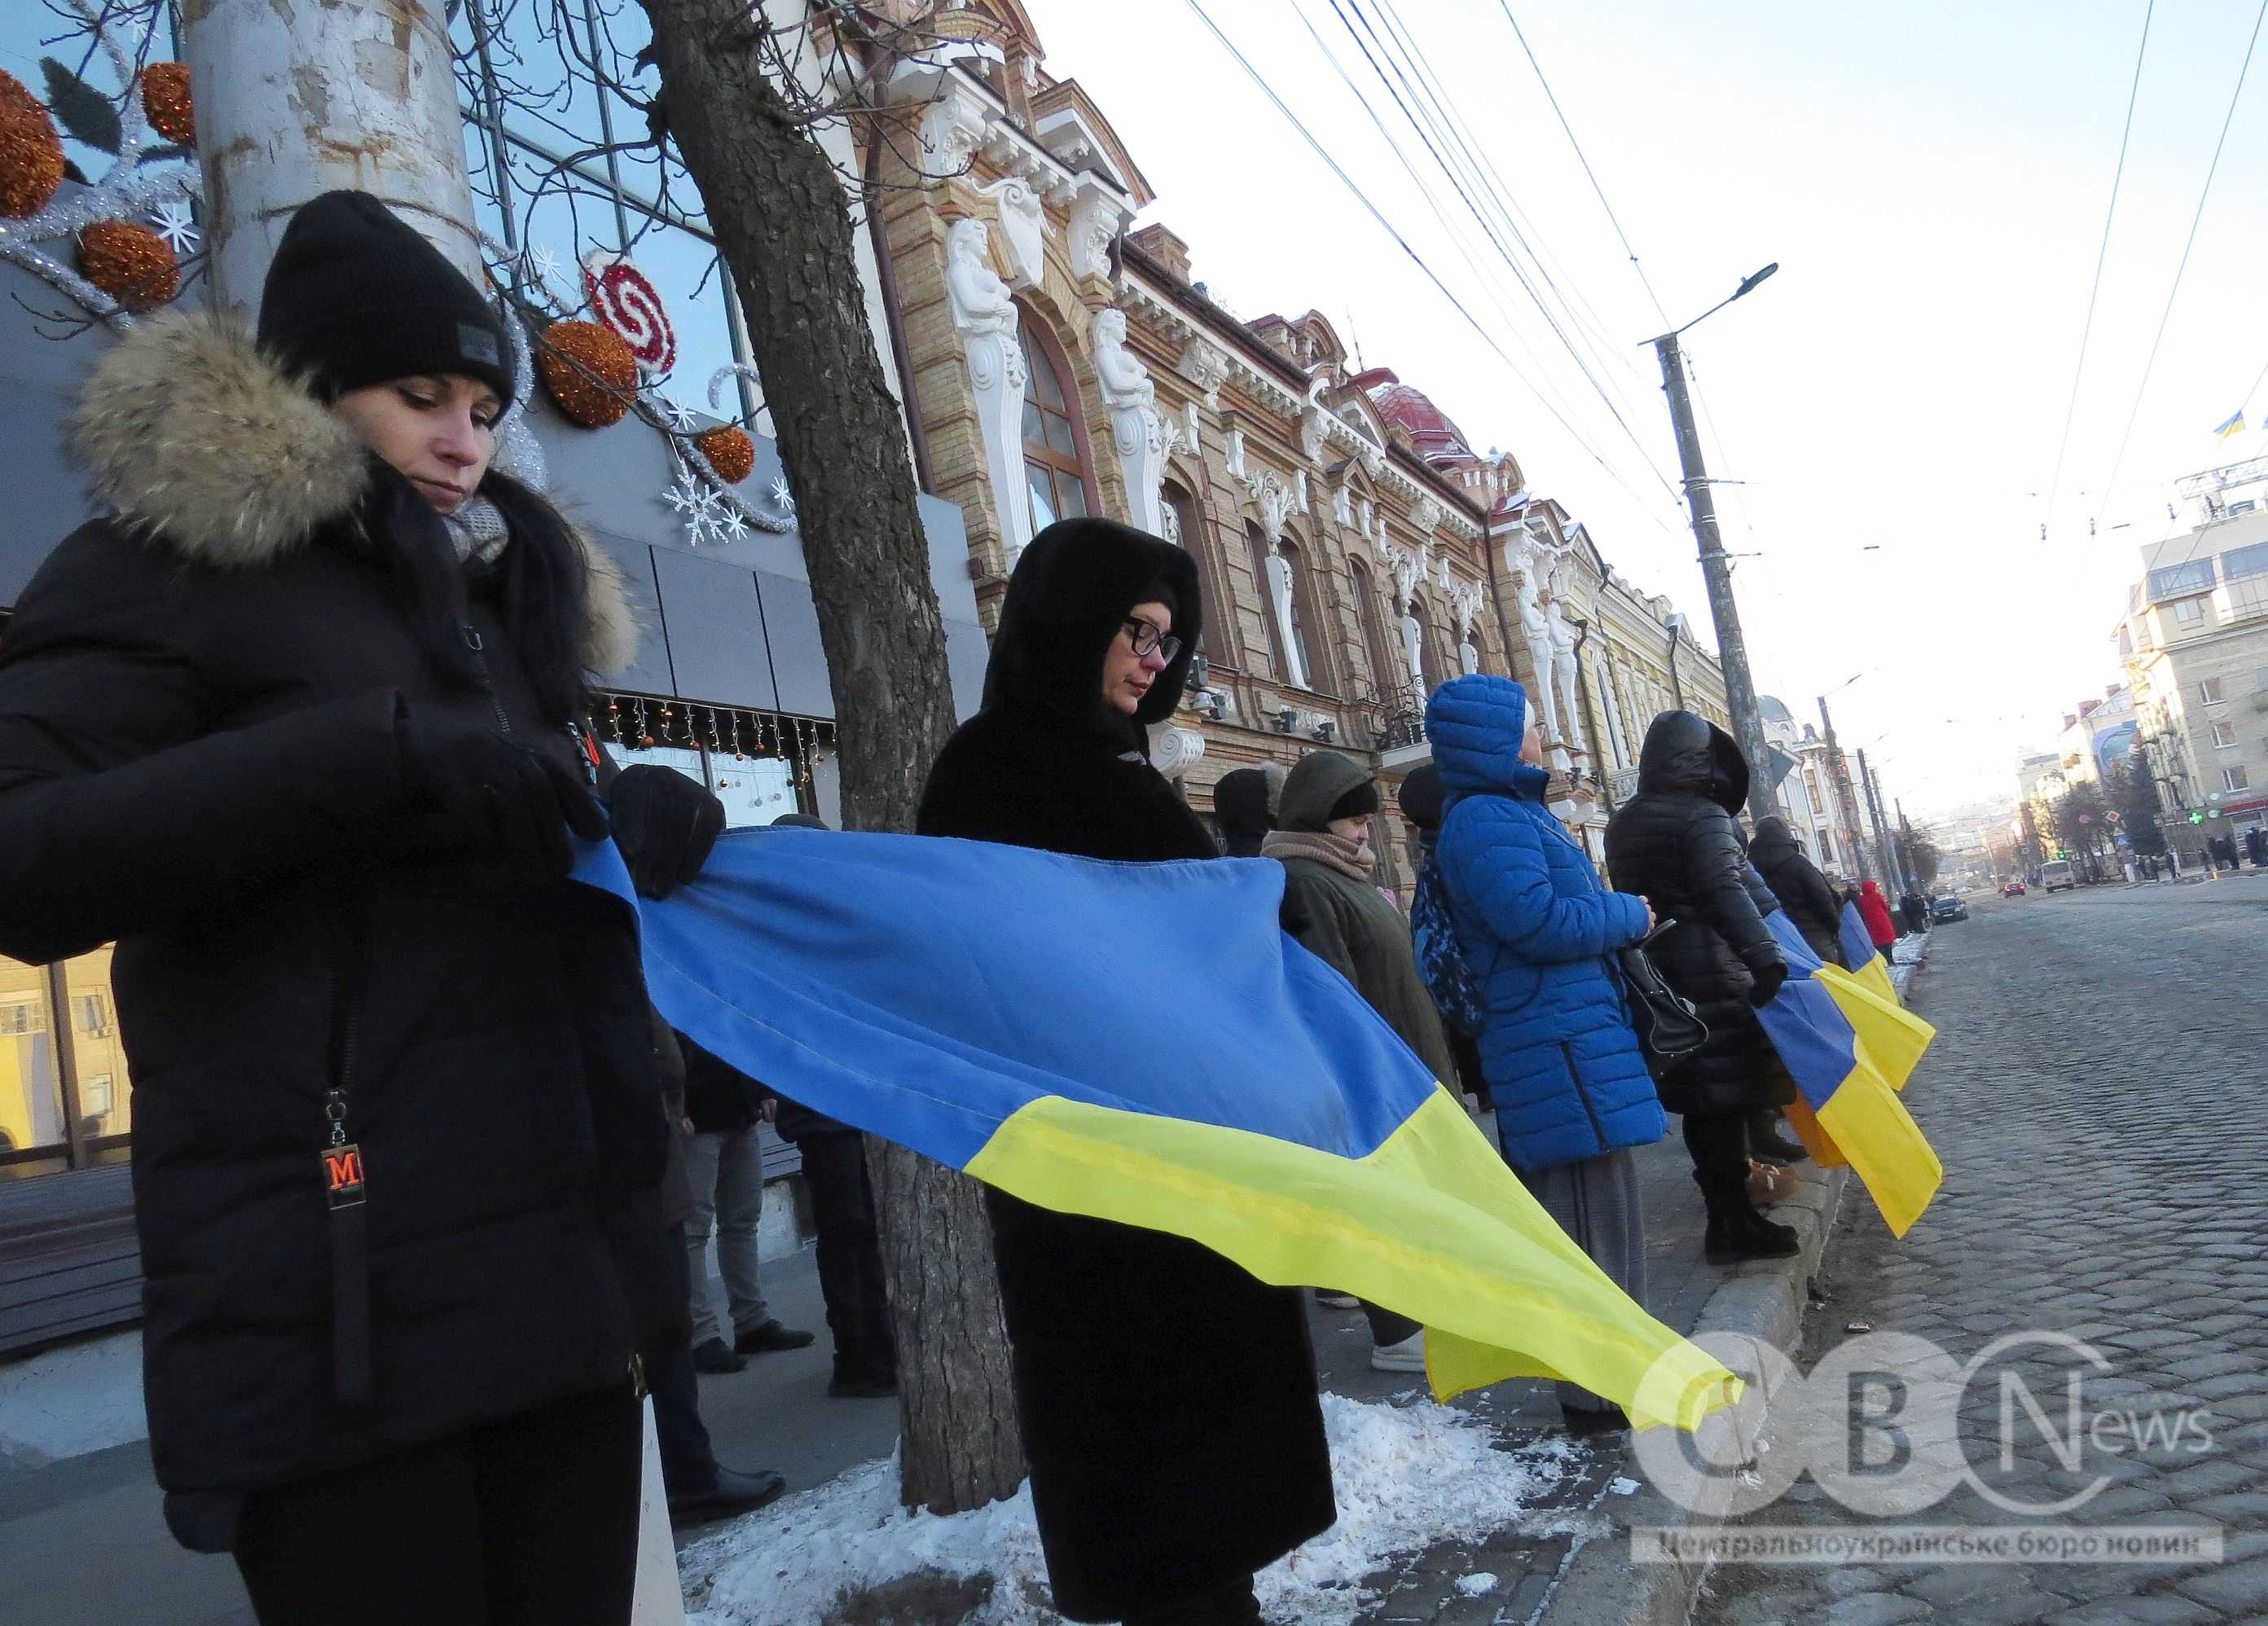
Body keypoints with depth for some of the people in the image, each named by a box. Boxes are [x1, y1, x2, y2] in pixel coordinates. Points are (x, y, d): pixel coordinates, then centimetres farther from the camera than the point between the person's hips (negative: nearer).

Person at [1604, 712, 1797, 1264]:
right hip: (1713, 974, -8)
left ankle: (1723, 1217, 18)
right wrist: (1767, 958, -26)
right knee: (1729, 1097, -2)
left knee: (1699, 1101, 12)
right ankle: (1737, 1223, 1)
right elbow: (1726, 895, -22)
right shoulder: (1703, 815, -10)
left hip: (1659, 975, 8)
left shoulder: (1622, 823, 14)